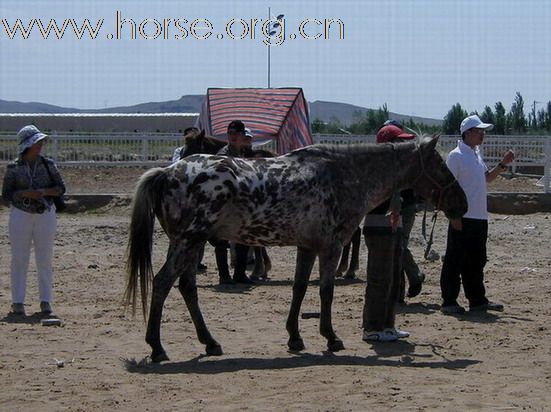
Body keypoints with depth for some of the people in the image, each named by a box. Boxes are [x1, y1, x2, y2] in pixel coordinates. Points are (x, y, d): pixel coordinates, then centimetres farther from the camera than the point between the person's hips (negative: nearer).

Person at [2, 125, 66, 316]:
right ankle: (17, 302, 5)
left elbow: (60, 188, 3)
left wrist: (44, 191, -15)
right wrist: (25, 193, -20)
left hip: (45, 215, 1)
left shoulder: (48, 164, 2)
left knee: (45, 259, 3)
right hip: (20, 215, -1)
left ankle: (45, 301, 10)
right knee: (19, 259, 1)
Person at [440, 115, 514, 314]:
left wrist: (502, 165, 13)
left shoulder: (477, 154, 16)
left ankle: (477, 300, 20)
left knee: (476, 261, 13)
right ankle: (449, 301, 0)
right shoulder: (456, 155, -10)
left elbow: (487, 178, 28)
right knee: (455, 260, -4)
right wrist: (454, 215, -19)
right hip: (463, 218, -9)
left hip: (480, 217, 9)